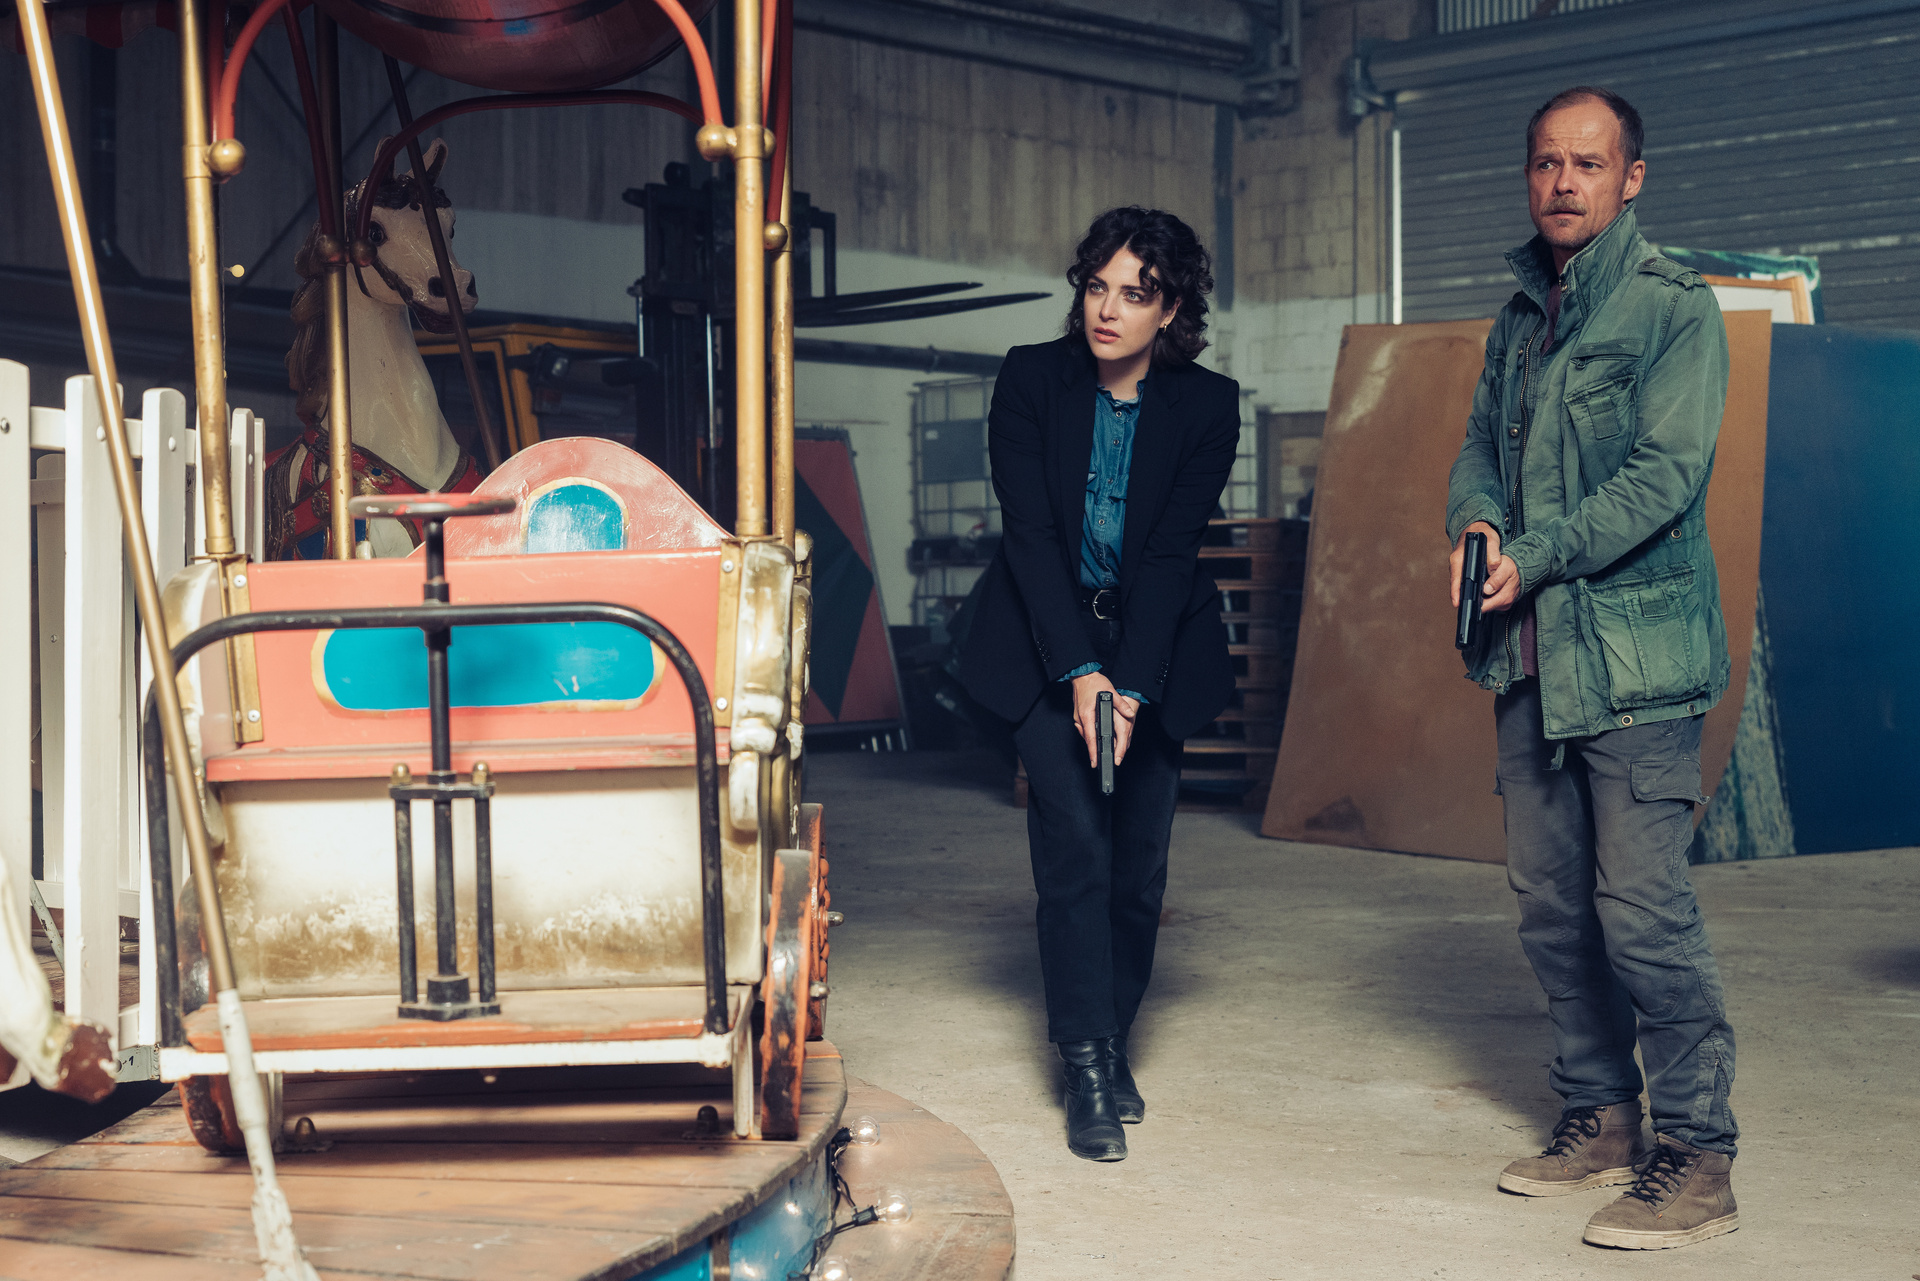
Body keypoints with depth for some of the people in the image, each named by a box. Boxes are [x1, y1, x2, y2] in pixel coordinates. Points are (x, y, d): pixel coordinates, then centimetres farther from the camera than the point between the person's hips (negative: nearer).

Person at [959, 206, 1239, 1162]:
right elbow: (1030, 534, -12)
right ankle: (1087, 1070, -7)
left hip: (1155, 642, 1)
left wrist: (1131, 687, -21)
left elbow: (1171, 552, -12)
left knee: (1140, 859, 1)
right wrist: (1079, 673, -20)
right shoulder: (1030, 381, -9)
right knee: (1075, 846, -12)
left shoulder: (1205, 406, -8)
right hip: (1046, 643, -1)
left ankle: (1113, 1044, 20)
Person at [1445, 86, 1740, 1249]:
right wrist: (1472, 521, -5)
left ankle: (1697, 1159, -1)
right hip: (1530, 659, 7)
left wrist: (1535, 557, -19)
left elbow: (1665, 472, -14)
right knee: (1552, 901, 11)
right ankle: (1600, 1117, 24)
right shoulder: (1523, 314, 18)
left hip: (1637, 652, -7)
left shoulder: (1675, 307, -5)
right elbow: (1481, 444, 18)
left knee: (1643, 907, -10)